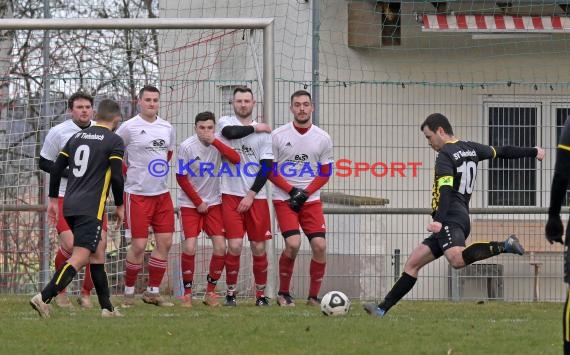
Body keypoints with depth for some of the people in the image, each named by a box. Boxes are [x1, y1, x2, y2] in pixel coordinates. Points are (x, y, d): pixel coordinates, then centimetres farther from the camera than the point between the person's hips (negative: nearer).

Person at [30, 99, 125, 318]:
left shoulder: (77, 137, 15)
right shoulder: (114, 141, -4)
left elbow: (56, 168, 14)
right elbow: (116, 177, -10)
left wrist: (53, 199, 21)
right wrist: (120, 206, 3)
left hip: (70, 206, 8)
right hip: (90, 209, -8)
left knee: (98, 248, 19)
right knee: (79, 258, -12)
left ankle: (107, 308, 21)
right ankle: (44, 298, -26)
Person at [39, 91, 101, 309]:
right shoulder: (58, 132, -5)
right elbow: (44, 163, -1)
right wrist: (69, 173, -13)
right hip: (65, 198, -3)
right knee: (70, 244, -18)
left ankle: (86, 294, 8)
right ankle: (59, 290, 6)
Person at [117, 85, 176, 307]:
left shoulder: (167, 128, 8)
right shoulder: (129, 127, -8)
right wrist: (129, 173, -1)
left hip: (162, 193, 6)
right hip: (137, 194, -5)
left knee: (165, 242, 3)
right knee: (139, 245, -7)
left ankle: (153, 292, 14)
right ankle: (129, 292, 7)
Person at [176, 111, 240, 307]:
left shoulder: (218, 143, -6)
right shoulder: (187, 147, -13)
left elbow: (235, 159, -21)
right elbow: (181, 178, -8)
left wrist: (215, 142, -28)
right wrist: (198, 202, -8)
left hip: (213, 203, 3)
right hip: (190, 204, -3)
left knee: (220, 247, -7)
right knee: (190, 248, -14)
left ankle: (210, 291, 9)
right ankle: (187, 292, 1)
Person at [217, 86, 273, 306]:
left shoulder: (263, 133, 4)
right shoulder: (226, 123, 4)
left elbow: (267, 167, 0)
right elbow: (231, 132, -21)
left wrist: (251, 195, -7)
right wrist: (254, 128, -5)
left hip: (256, 197, 1)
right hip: (231, 196, -1)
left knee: (259, 248, 3)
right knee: (235, 245, -10)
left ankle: (261, 294, 16)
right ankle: (230, 293, 3)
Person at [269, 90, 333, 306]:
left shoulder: (323, 139, 2)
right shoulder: (278, 136, -4)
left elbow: (325, 173, 6)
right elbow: (269, 170, -1)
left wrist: (305, 193, -8)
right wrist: (292, 190, -12)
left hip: (311, 199, 3)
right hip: (284, 199, -3)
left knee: (319, 245, -8)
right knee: (293, 244, -18)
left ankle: (314, 296, 7)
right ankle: (283, 293, 0)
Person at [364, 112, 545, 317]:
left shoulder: (445, 156, -6)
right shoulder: (471, 149, 19)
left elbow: (445, 190, -20)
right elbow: (502, 152, 30)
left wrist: (439, 220, -32)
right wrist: (533, 152, 43)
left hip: (450, 219, -11)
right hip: (462, 217, 11)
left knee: (457, 260, -38)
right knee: (413, 263, 10)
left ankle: (504, 246, -36)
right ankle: (382, 309, 7)